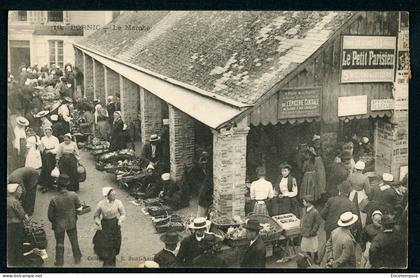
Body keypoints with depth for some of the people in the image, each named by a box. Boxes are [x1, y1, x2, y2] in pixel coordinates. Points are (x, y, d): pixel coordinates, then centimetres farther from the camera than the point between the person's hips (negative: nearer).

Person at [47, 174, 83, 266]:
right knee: (74, 241, 23)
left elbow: (50, 215, -16)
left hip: (59, 224, -2)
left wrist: (53, 222, 5)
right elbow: (79, 208, -8)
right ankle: (77, 258, 40)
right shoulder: (73, 195, -23)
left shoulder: (54, 200, -28)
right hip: (71, 223, 2)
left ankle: (59, 261, 32)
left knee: (59, 243, 19)